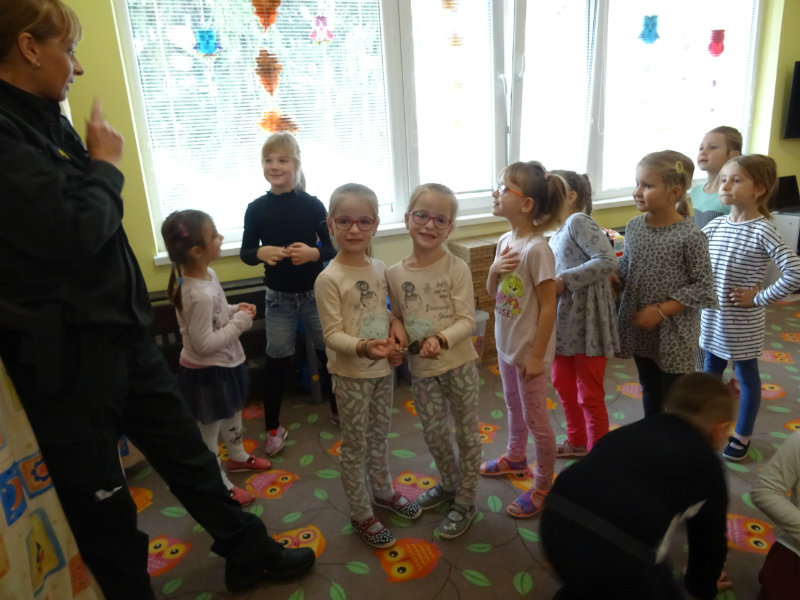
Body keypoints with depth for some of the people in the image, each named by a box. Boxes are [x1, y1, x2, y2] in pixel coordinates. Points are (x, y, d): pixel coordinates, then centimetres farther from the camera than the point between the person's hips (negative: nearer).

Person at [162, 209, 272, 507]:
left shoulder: (207, 275, -3)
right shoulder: (198, 295, -32)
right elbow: (204, 344, -30)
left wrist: (235, 310, -3)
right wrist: (241, 322, -24)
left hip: (225, 363, 10)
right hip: (207, 372, -10)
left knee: (231, 415, 30)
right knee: (209, 430, 11)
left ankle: (237, 457, 53)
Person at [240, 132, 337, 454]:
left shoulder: (312, 204, -7)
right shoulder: (256, 208, -4)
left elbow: (334, 248, -3)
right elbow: (245, 252, 2)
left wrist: (313, 252, -24)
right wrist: (261, 253, -20)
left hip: (315, 293, 0)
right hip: (278, 297, 0)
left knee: (329, 352, 11)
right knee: (277, 360, 7)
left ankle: (337, 410, 35)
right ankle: (273, 427, 23)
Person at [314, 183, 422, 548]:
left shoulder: (380, 269, 1)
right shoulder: (329, 279, -18)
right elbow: (332, 335, -19)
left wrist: (395, 323, -6)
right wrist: (363, 347, -36)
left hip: (383, 368, 6)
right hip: (351, 374, -6)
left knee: (379, 435, 23)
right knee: (355, 445, 10)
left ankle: (383, 491, 45)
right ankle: (361, 515, 28)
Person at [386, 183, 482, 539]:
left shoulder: (457, 268, -13)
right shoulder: (394, 274, -3)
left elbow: (467, 320, -14)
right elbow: (398, 318, 7)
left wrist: (441, 340, -30)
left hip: (459, 362, -3)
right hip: (421, 367, 4)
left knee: (466, 431, 11)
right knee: (433, 433, 18)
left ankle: (465, 502, 30)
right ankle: (449, 484, 45)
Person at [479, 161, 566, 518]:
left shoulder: (537, 249, -24)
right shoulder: (505, 241, 0)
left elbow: (548, 307, -21)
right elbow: (492, 292, 8)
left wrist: (537, 355, -18)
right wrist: (494, 270, -13)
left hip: (529, 348, -8)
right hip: (506, 343, 8)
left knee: (535, 418, 8)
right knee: (514, 406, 26)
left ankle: (542, 486, 26)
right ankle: (515, 458, 48)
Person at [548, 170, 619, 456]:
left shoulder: (578, 221, -13)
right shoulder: (559, 233, 13)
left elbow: (608, 260, -24)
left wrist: (564, 280, -23)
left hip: (588, 321, -9)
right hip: (565, 320, 9)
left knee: (589, 395, 4)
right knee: (563, 383, 21)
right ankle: (577, 442, 42)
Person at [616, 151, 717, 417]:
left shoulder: (690, 236, -19)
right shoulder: (634, 226, -3)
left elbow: (703, 288, -15)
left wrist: (661, 311, -20)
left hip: (674, 334, -5)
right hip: (640, 329, 6)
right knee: (649, 391, 23)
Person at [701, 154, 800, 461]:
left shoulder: (763, 231, -19)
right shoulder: (717, 224, -2)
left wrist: (759, 298, -19)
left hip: (742, 321, -5)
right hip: (712, 315, 6)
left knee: (747, 375, 13)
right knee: (711, 370, 20)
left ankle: (742, 436, 29)